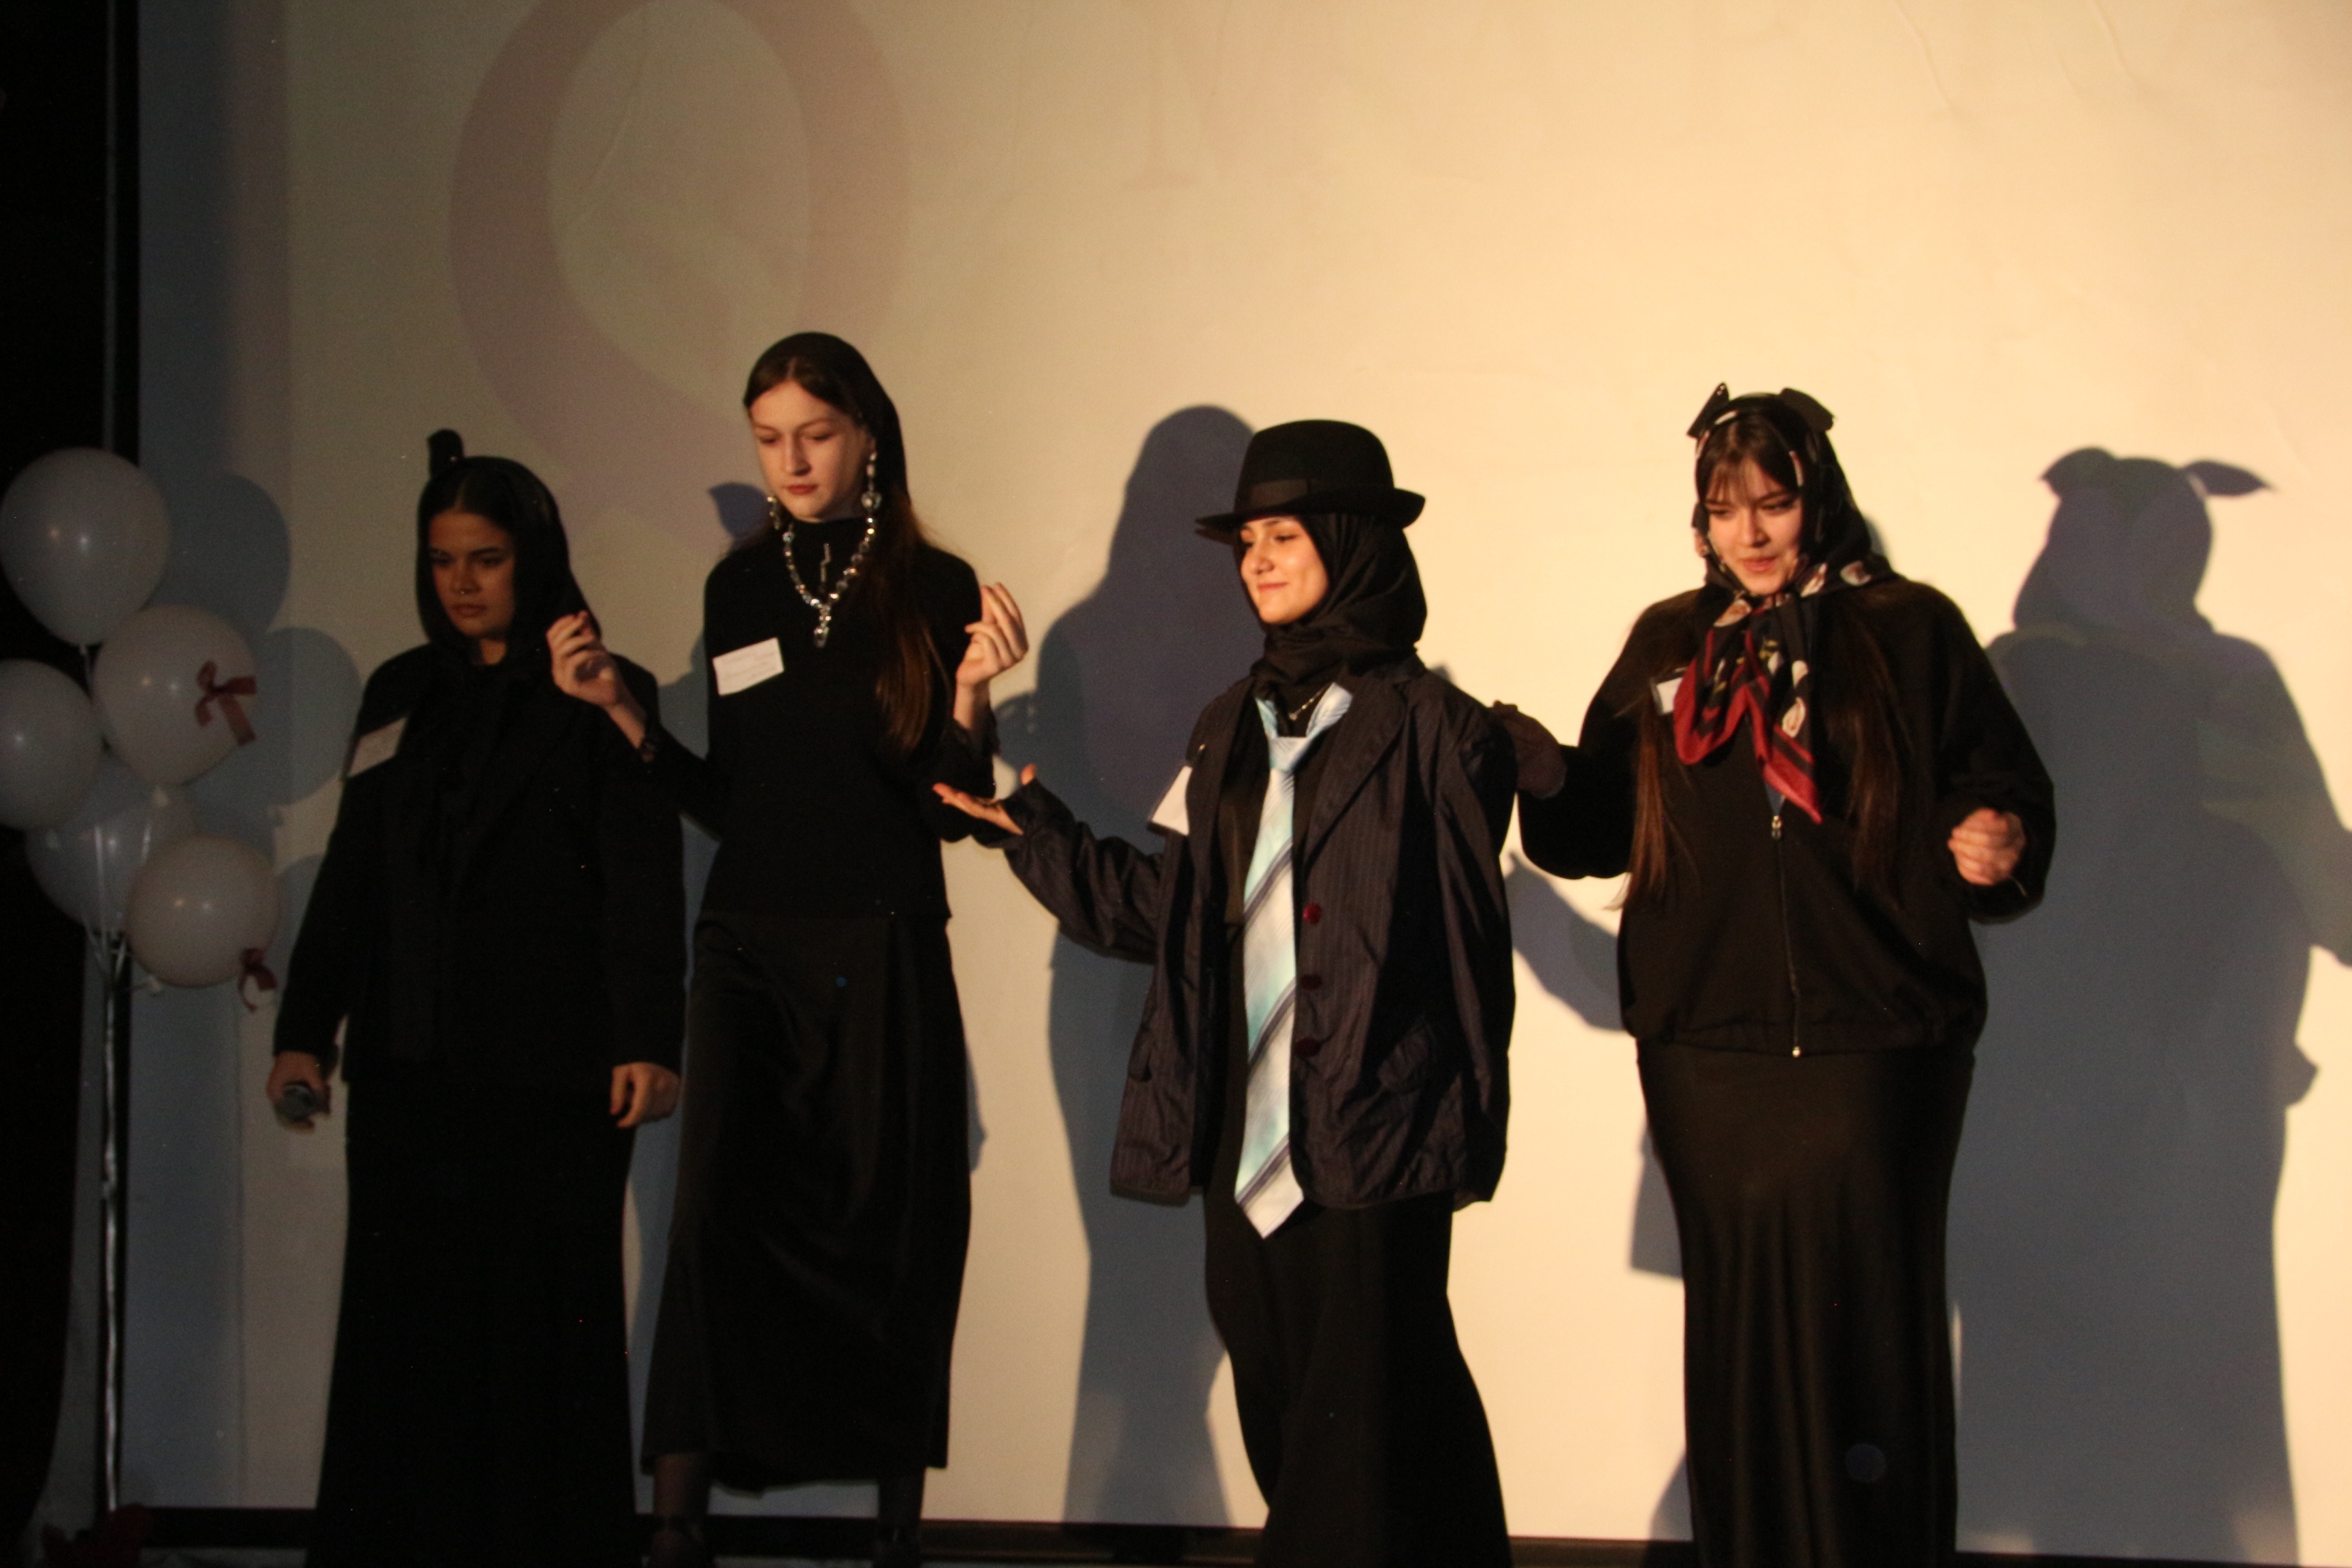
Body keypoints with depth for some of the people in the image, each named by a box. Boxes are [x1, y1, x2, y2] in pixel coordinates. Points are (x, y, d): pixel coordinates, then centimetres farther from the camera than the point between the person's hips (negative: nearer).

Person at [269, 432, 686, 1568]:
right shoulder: (399, 696, 15)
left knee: (545, 1316, -2)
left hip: (551, 1069, -4)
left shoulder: (604, 697, 2)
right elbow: (348, 877, 17)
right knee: (406, 1316, 2)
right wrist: (304, 1030, 10)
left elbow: (644, 878, -5)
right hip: (410, 1067, 4)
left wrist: (648, 1039, -15)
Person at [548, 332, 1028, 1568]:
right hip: (748, 944, 2)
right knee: (716, 1202, -14)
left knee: (889, 1223, 2)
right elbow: (728, 801, 14)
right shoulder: (739, 588, 10)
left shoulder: (935, 589, 1)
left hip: (884, 953, -2)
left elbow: (947, 810, -2)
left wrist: (971, 690, -17)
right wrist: (620, 710, 4)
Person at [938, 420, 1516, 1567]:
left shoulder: (1427, 728, -5)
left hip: (1370, 1139, -7)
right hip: (1246, 1137, 7)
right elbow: (1170, 906, 13)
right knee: (1282, 1422, 10)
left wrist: (1458, 1124, -12)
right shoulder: (1233, 729, 16)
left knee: (1355, 1435, -5)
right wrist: (1037, 834, 8)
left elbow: (1466, 936, -7)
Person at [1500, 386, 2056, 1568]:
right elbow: (1601, 829, 12)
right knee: (1736, 1325, 9)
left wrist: (1996, 841, -23)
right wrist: (1548, 778, -7)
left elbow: (2000, 787, -2)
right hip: (1704, 1049, 4)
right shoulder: (1666, 648, 12)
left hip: (1873, 1042, -3)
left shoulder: (1910, 632, 1)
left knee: (1865, 1323, -3)